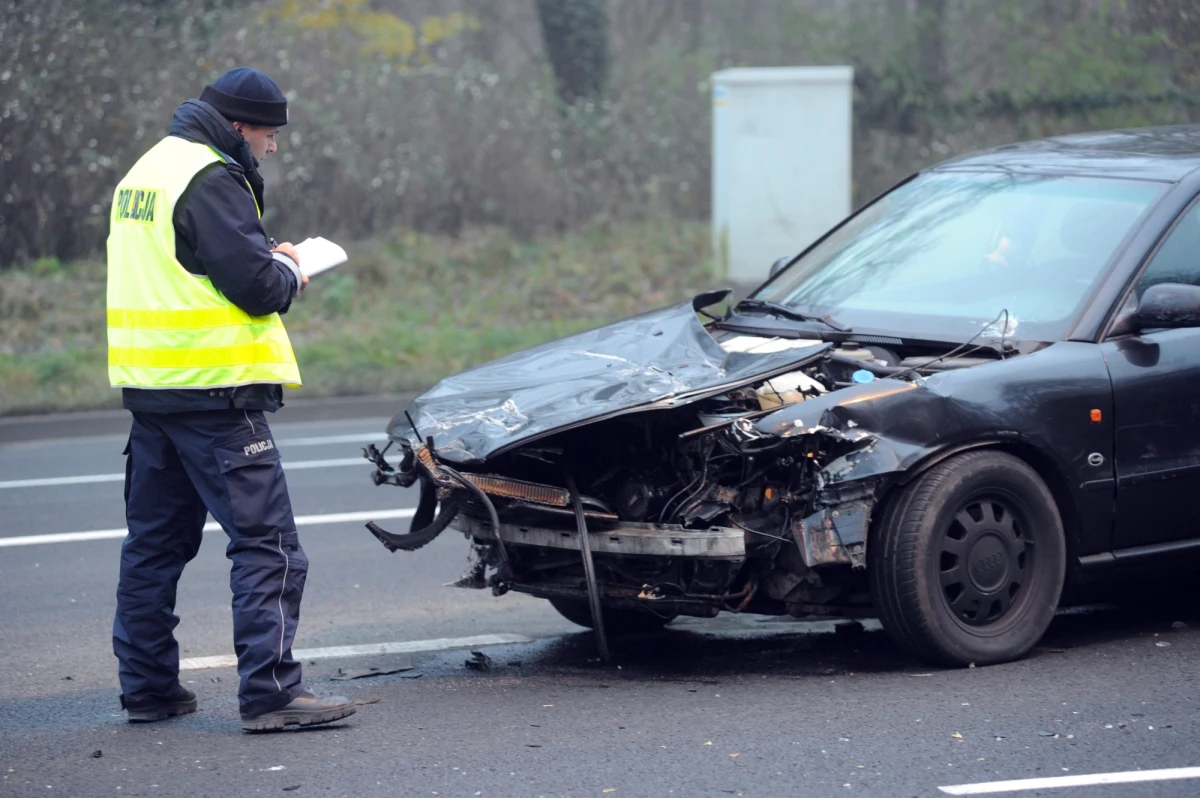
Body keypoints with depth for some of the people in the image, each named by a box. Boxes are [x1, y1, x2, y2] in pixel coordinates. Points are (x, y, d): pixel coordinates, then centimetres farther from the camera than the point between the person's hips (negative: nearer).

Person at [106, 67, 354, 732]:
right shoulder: (210, 179, -13)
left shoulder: (144, 172, 17)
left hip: (147, 389, 10)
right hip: (212, 389, -10)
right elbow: (256, 287, -19)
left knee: (154, 541, 15)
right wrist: (286, 272, 3)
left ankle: (147, 686, 19)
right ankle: (270, 692, -12)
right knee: (266, 543, -8)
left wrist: (266, 258, 12)